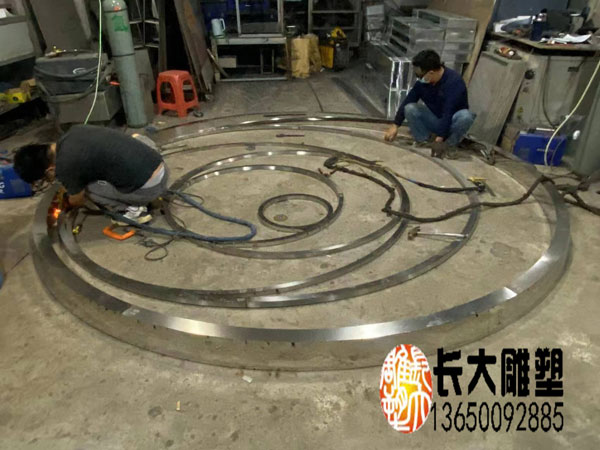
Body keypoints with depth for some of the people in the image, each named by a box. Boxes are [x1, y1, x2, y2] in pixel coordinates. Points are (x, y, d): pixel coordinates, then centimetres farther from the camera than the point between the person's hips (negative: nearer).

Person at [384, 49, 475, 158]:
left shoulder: (454, 81, -26)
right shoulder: (423, 81, -9)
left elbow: (448, 113, -32)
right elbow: (407, 101, -2)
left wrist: (439, 138, -36)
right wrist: (395, 125, -4)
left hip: (451, 124, -4)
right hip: (434, 120, 4)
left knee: (465, 116, -37)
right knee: (409, 108, -18)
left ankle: (449, 144, -15)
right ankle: (425, 140, -10)